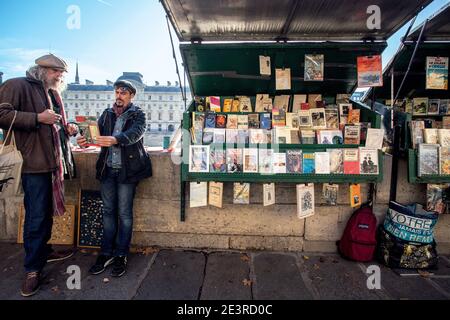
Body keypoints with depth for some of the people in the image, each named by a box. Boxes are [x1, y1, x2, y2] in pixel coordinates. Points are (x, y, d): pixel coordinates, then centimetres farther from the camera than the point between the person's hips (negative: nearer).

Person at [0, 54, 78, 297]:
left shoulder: (54, 94, 20)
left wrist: (68, 129, 10)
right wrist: (38, 118, -18)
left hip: (55, 163, 8)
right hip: (35, 165, -8)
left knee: (48, 212, 18)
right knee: (36, 217, -3)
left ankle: (43, 251, 35)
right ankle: (32, 269, 11)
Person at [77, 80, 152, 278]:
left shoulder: (138, 115, -1)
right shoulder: (107, 114, 13)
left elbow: (135, 133, -20)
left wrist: (115, 139, -39)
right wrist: (85, 140, -21)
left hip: (127, 170, -4)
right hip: (107, 169, 5)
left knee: (124, 213, 2)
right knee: (108, 211, 10)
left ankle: (121, 256, 15)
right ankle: (107, 253, 22)